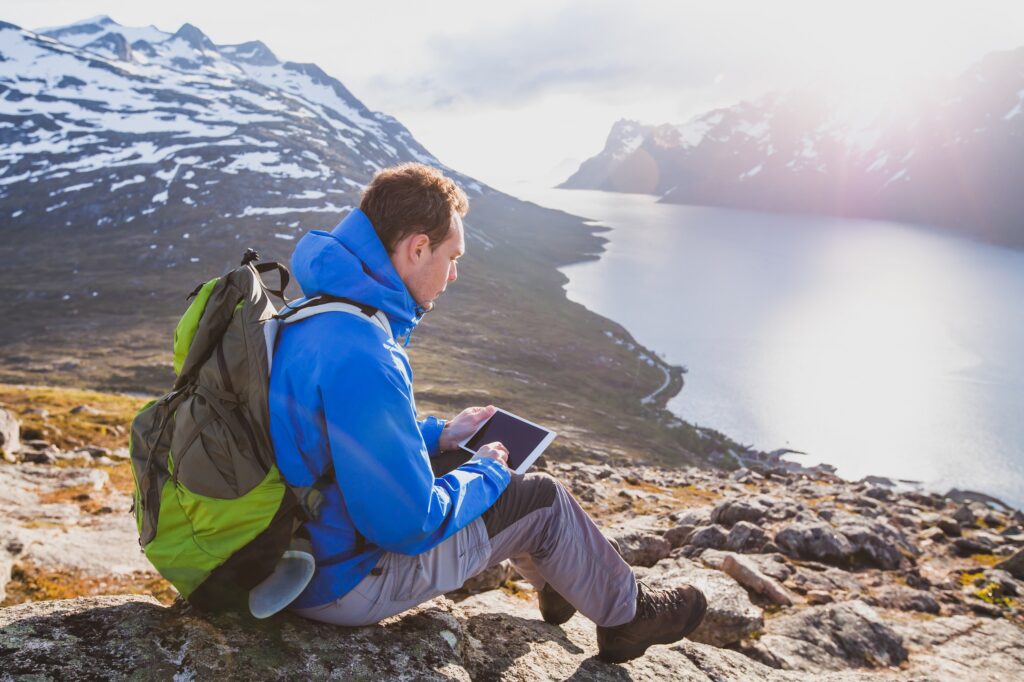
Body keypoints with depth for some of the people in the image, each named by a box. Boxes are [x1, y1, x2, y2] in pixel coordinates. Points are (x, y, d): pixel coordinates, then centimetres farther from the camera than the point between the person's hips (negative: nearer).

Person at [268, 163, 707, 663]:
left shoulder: (311, 314, 0)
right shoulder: (363, 357, -33)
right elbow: (411, 525, -28)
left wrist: (439, 435, 10)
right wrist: (484, 473, -10)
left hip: (300, 536, 9)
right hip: (342, 584, -9)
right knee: (543, 500, 2)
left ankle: (555, 585, 45)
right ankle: (626, 616, 28)